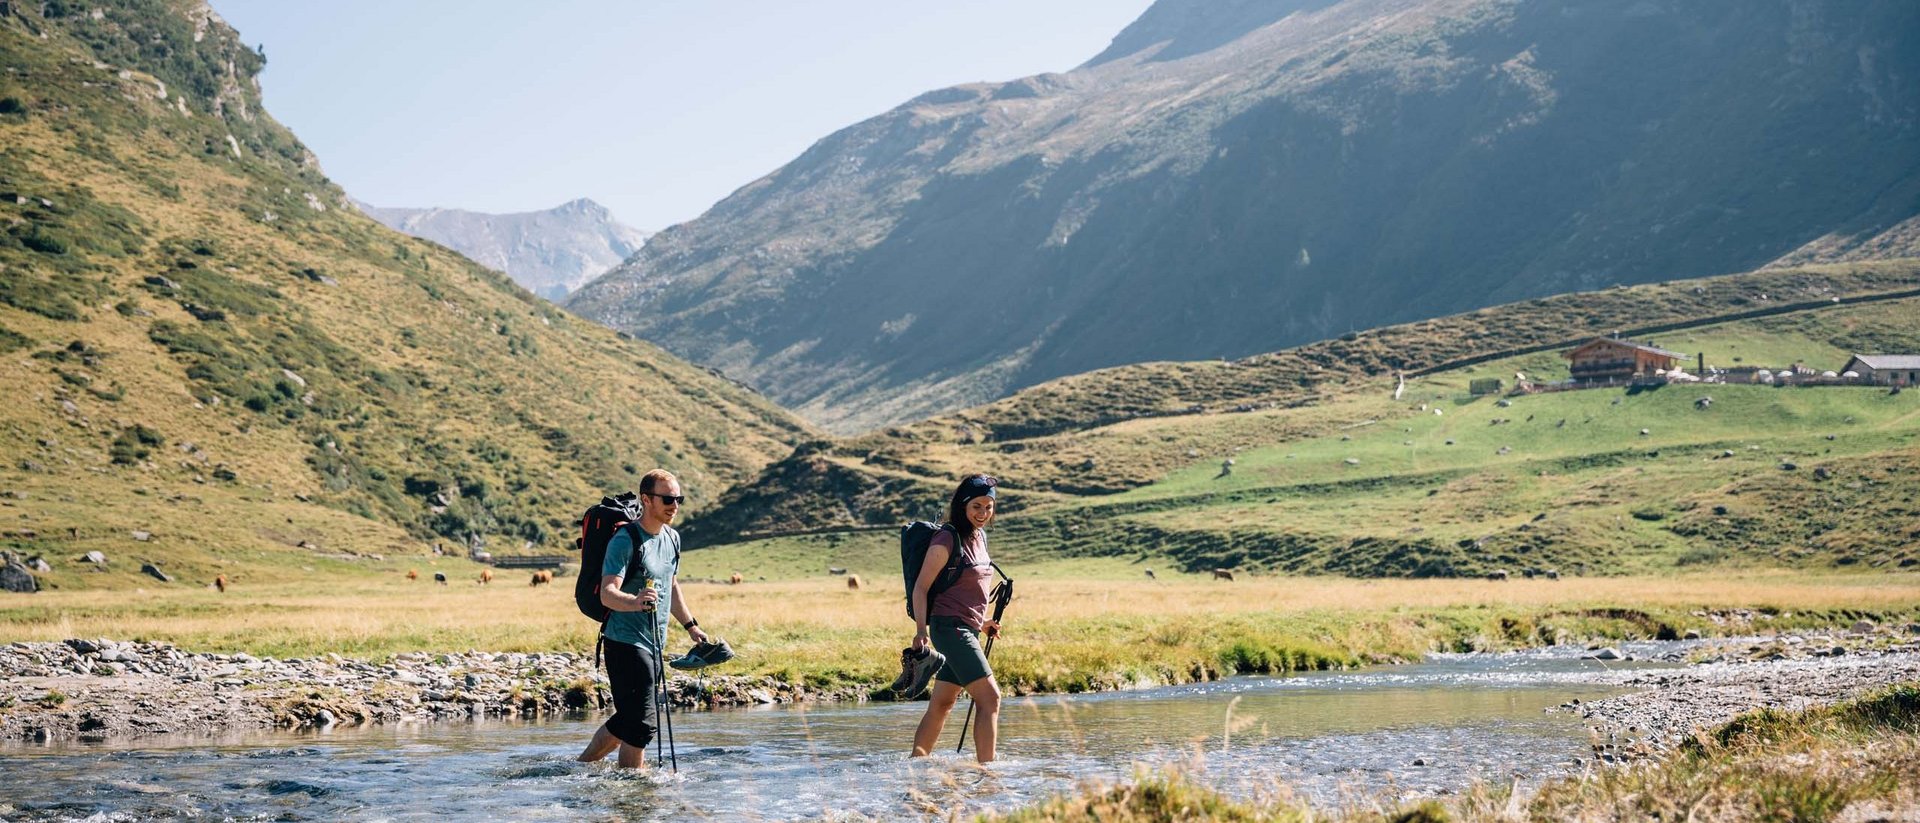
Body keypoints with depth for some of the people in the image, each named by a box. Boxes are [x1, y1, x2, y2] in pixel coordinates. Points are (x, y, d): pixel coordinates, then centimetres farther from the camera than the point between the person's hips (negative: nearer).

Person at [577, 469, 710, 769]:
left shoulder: (672, 538, 10)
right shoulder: (625, 541, -16)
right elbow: (607, 594, -25)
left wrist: (690, 626, 27)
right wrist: (635, 602, -44)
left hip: (655, 644, 8)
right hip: (626, 643, -8)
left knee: (628, 719, 15)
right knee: (642, 724, -10)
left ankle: (581, 766, 30)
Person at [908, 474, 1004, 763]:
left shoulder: (979, 538, 13)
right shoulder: (947, 540, -12)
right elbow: (921, 587, -13)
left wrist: (982, 622, 25)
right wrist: (921, 630, -22)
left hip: (967, 630, 9)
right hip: (950, 628, -9)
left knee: (942, 703, 11)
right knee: (990, 697, -14)